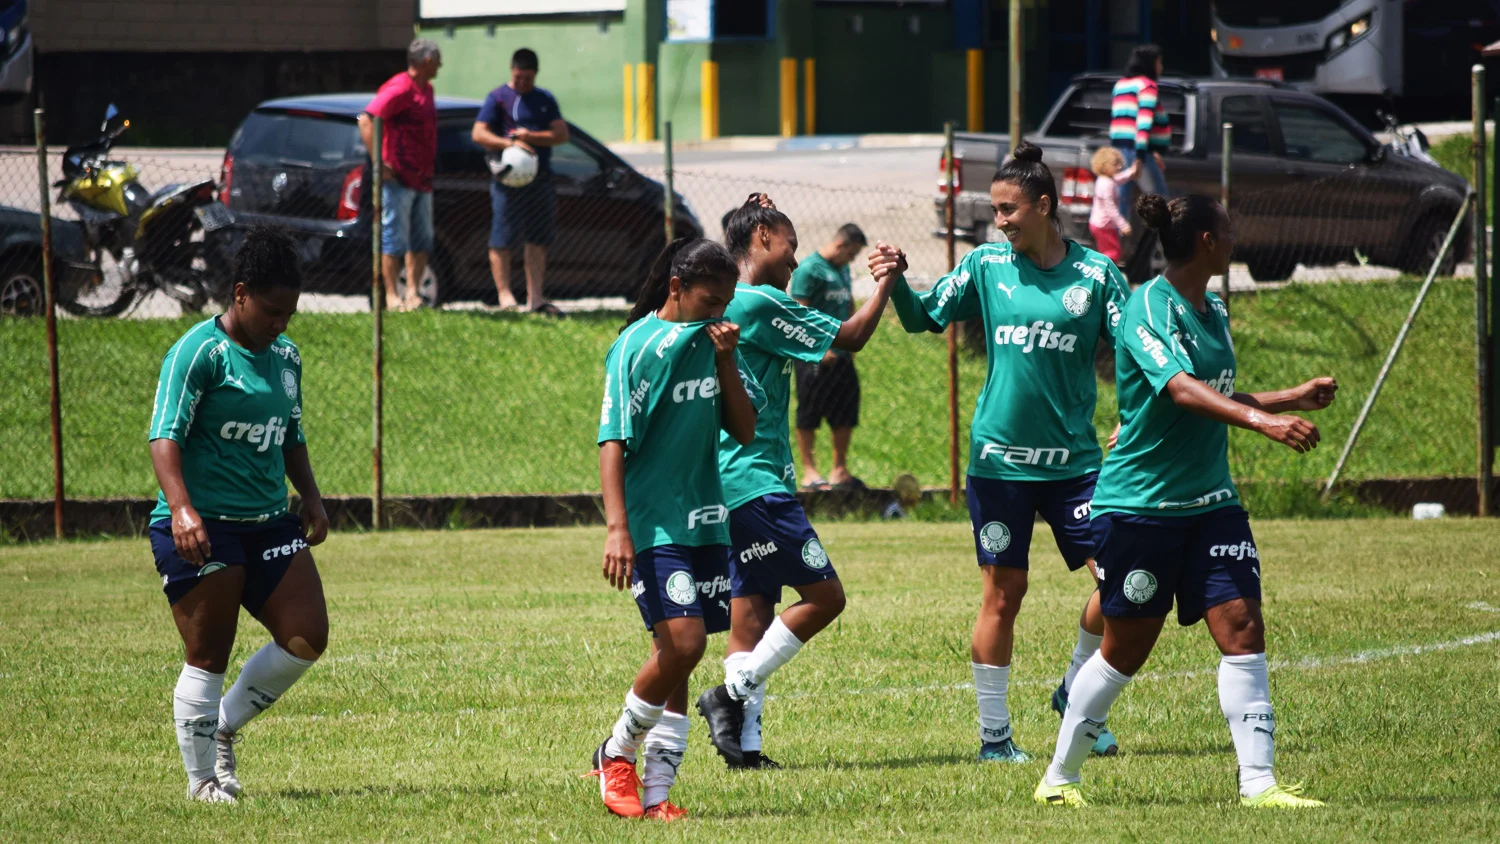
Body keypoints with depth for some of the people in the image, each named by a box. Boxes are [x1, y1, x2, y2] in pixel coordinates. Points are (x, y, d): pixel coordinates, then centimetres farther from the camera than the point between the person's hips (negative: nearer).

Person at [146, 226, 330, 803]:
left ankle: (224, 728, 18)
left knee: (307, 637, -2)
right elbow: (165, 436, -17)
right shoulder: (199, 353, -11)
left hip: (268, 524, 7)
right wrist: (181, 510, -30)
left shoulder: (285, 356, 14)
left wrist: (310, 496, 12)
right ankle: (202, 779, 7)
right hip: (200, 530, -7)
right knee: (208, 658, -5)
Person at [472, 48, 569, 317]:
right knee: (503, 241, -6)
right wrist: (511, 143, -21)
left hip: (540, 179, 5)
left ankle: (535, 298, 8)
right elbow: (479, 134, -8)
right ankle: (505, 295, -1)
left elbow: (562, 134, 7)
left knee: (539, 241, 5)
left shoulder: (545, 100, 15)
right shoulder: (499, 98, 1)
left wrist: (530, 137, -9)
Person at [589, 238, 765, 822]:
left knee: (675, 654, 6)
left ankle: (655, 794, 9)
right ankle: (616, 754, 4)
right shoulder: (639, 346, -9)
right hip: (652, 524, -6)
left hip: (704, 521, 6)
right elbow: (612, 441, -11)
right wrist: (617, 528, -19)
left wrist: (726, 361, -5)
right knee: (683, 642, -18)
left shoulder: (714, 342, 9)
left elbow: (745, 432, 8)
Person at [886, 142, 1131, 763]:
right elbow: (923, 317, 7)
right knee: (1003, 593, 1)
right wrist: (896, 282, -11)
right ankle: (994, 734, 11)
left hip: (1073, 455, 0)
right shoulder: (987, 265, 3)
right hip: (999, 456, 0)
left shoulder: (1095, 272, 0)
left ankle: (1075, 695, 16)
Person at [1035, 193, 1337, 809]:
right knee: (1126, 649, 3)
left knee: (1241, 626, -7)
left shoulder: (1213, 312, 12)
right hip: (1139, 501, -7)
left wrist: (1293, 398, 19)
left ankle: (1257, 781, -9)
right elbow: (1182, 389, -32)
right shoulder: (1149, 309, -16)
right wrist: (1261, 420, -45)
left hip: (1210, 503, 7)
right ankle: (1059, 777, 20)